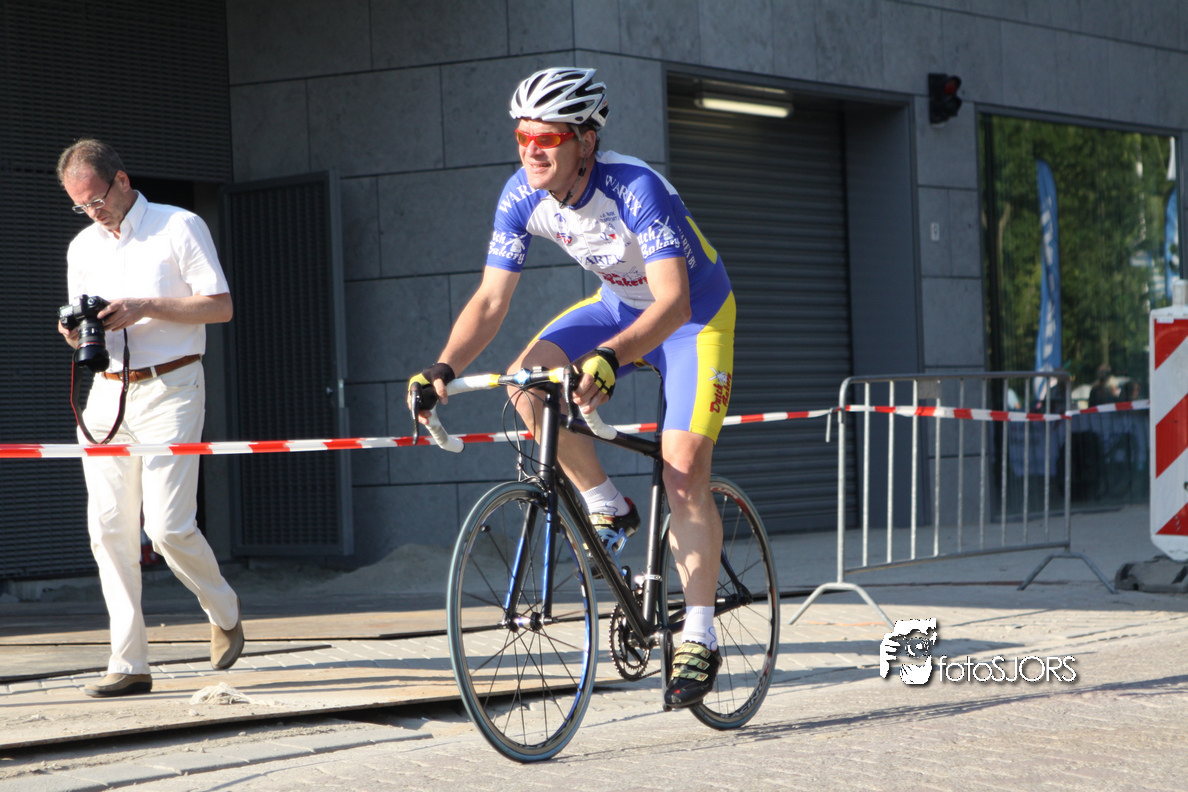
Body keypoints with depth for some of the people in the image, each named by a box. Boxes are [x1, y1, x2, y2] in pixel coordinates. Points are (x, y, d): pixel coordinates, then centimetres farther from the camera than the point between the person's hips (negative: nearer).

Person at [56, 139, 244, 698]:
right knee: (109, 527, -3)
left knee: (168, 527, -11)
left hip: (169, 389, -5)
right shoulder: (83, 247, 16)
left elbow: (220, 306, -5)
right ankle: (129, 663, 1)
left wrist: (145, 307, -15)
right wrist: (76, 333, -2)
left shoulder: (179, 228, -1)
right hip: (107, 393, 6)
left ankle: (224, 611, 18)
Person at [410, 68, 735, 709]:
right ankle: (607, 508, -1)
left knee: (683, 470, -16)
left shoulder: (636, 190, -34)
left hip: (695, 316, -5)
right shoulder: (522, 197, -17)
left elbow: (673, 302, -43)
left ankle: (698, 639, -6)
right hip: (619, 306, 5)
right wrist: (443, 369, -31)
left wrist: (609, 360, -60)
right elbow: (491, 300, -15)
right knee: (528, 380, -22)